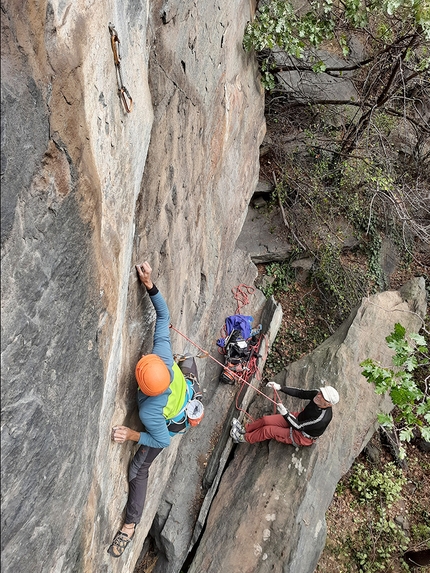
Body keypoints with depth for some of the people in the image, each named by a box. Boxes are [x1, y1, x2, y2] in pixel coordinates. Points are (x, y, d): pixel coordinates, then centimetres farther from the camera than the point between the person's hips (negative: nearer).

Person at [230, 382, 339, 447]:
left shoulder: (322, 418, -38)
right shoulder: (317, 394, -21)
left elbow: (299, 426, -32)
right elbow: (299, 393, -16)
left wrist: (285, 414, -41)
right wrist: (280, 387, -25)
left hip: (301, 436, -6)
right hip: (298, 418, 7)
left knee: (268, 430, -10)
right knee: (265, 420, -2)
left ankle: (244, 438, 12)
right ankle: (245, 429, 21)